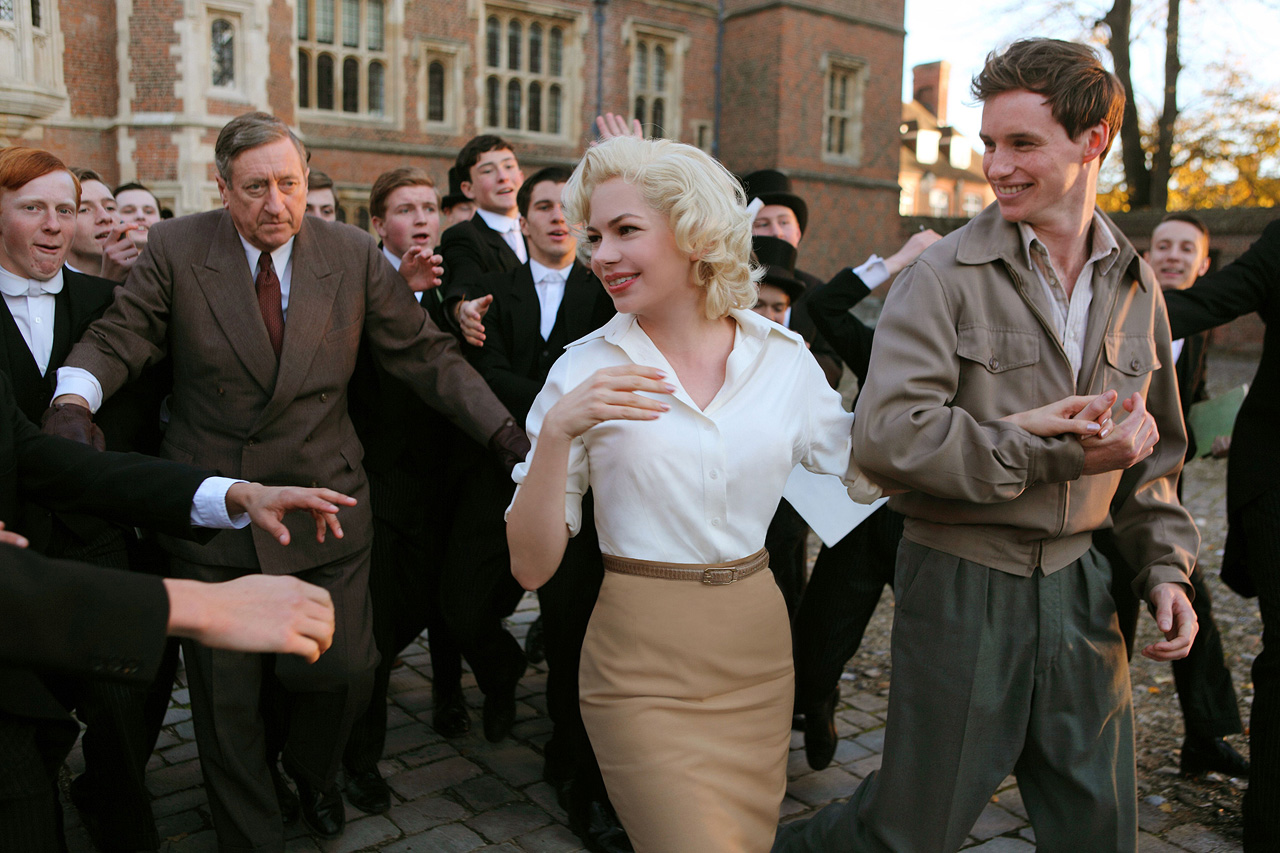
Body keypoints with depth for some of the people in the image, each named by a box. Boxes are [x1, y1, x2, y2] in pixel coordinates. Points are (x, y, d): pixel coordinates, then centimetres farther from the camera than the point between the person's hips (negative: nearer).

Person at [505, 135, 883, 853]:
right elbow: (532, 566, -10)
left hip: (759, 656, 4)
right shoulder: (585, 371, -9)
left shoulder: (784, 357, -2)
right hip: (644, 672, -3)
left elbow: (872, 471, 5)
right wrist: (558, 430, -26)